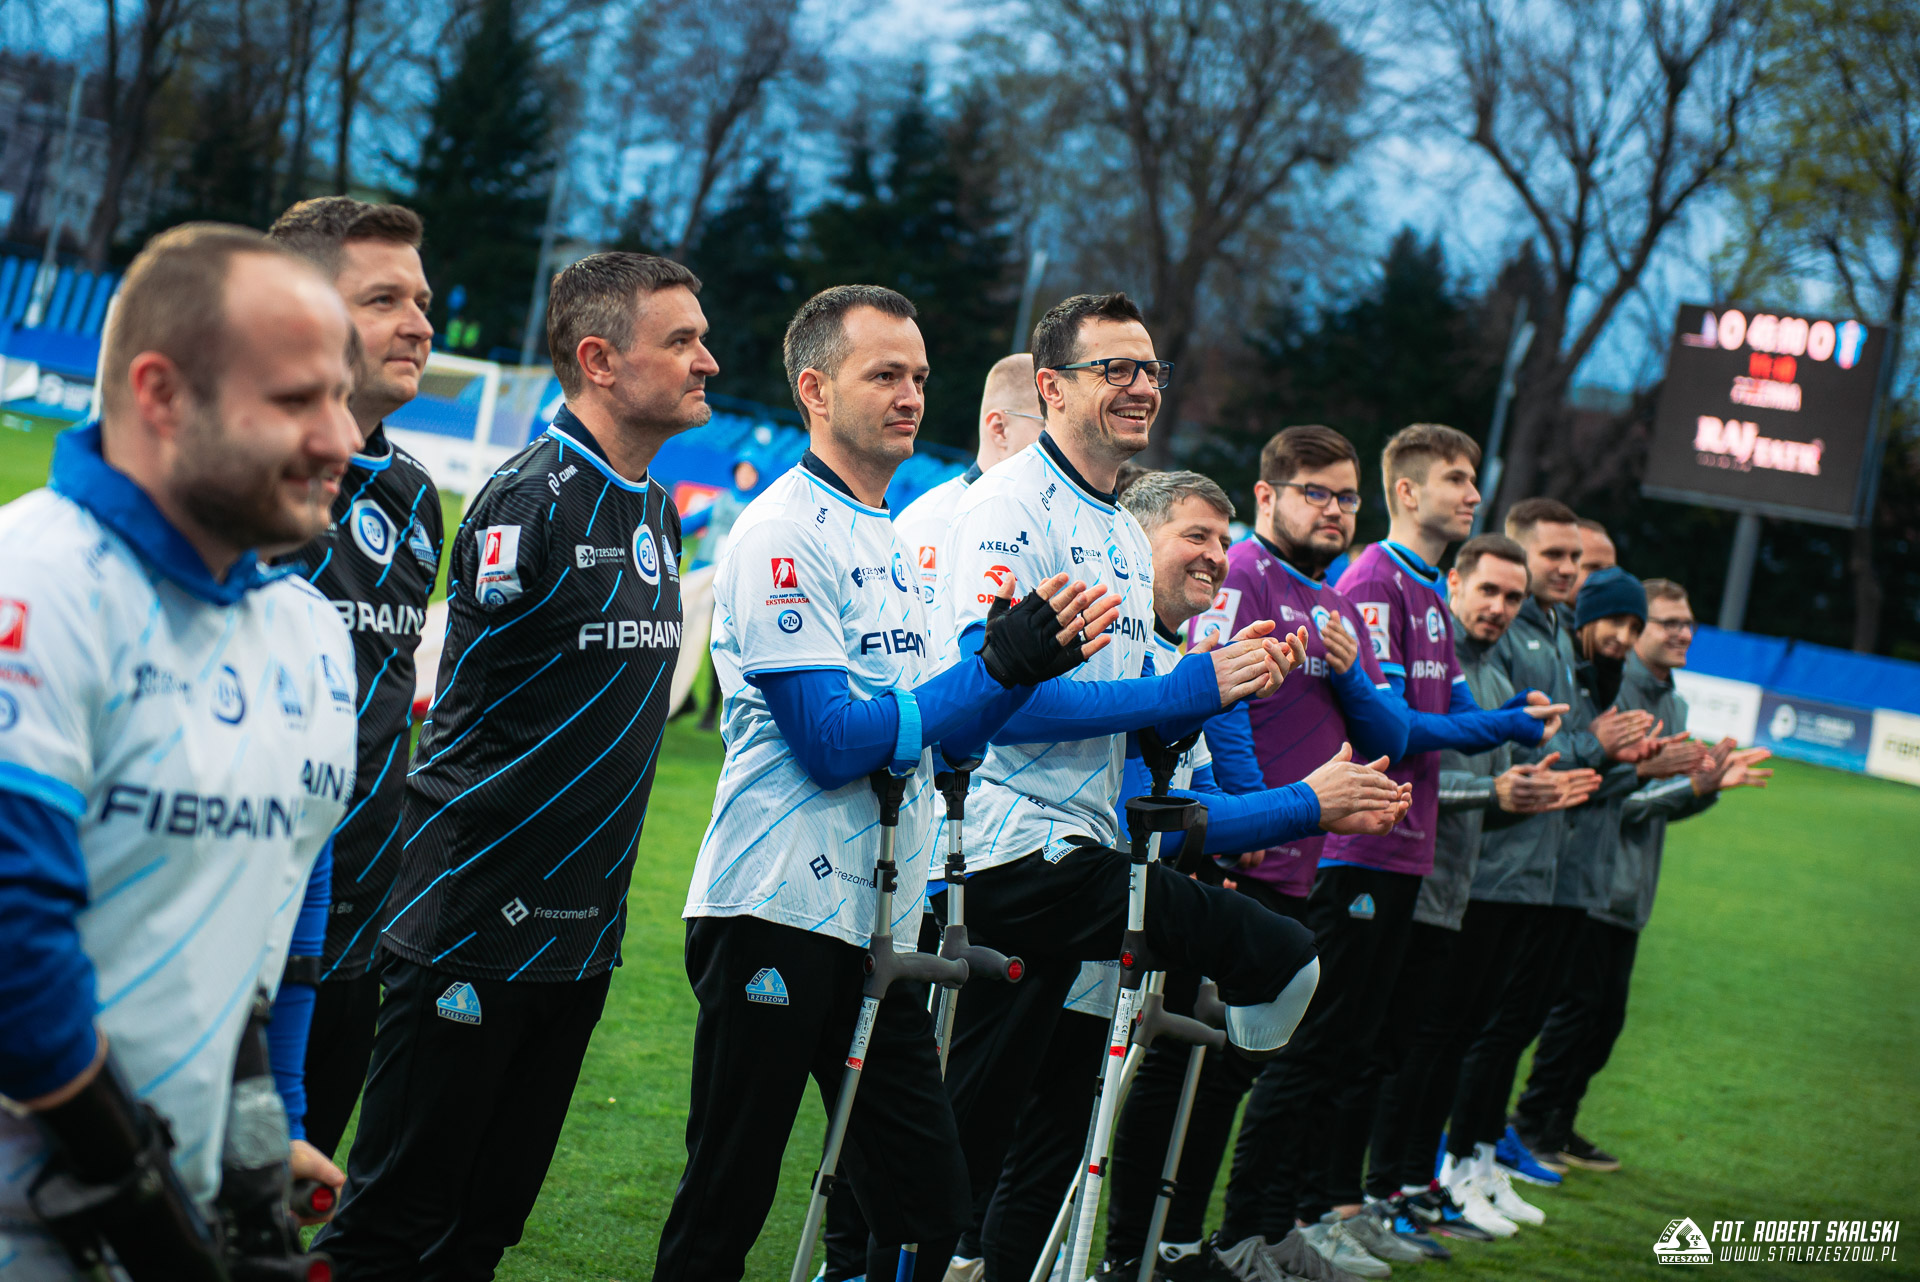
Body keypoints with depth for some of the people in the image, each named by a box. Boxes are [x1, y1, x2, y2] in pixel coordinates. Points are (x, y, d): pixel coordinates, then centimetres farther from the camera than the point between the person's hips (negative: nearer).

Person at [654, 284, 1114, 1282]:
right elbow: (833, 743, -17)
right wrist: (1003, 668, -15)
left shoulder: (901, 543, 17)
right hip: (777, 912, -8)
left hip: (878, 919, 8)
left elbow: (931, 731, 19)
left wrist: (1032, 657, 1)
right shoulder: (784, 532, -9)